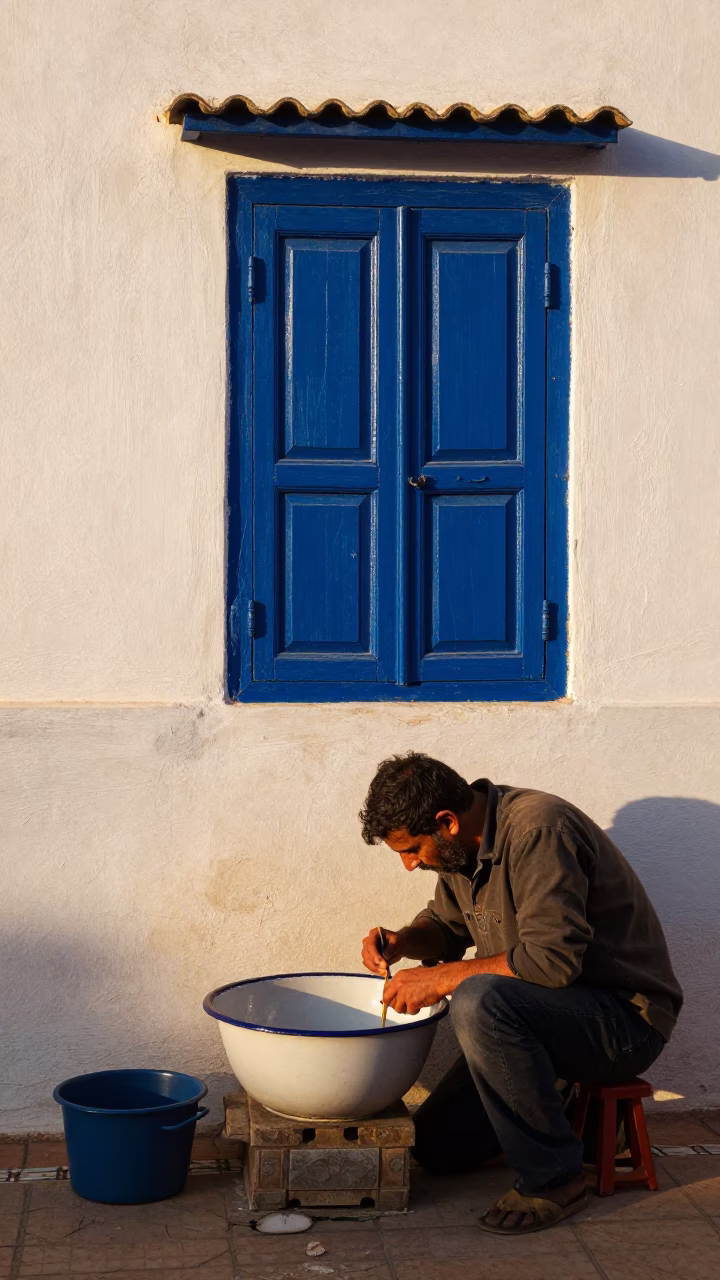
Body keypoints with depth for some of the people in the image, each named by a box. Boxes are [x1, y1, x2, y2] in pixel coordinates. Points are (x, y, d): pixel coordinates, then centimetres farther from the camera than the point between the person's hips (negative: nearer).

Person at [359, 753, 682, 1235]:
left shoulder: (539, 830, -25)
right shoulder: (464, 842, 2)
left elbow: (553, 958, -33)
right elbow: (447, 925, 18)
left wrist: (441, 979, -24)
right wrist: (401, 942, -5)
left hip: (624, 1018, -9)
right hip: (544, 1012, 9)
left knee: (480, 1001, -36)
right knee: (438, 1145, 5)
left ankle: (554, 1177, -20)